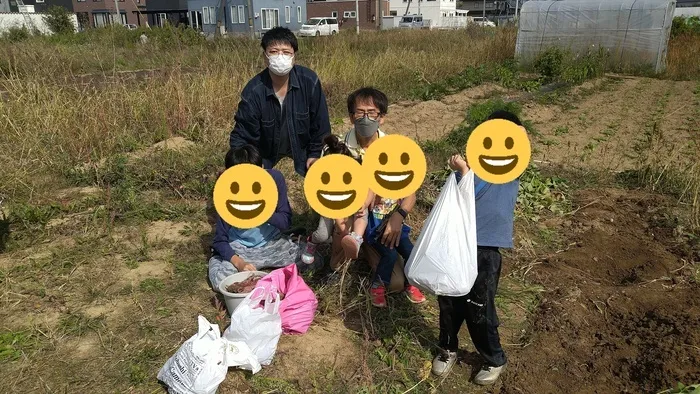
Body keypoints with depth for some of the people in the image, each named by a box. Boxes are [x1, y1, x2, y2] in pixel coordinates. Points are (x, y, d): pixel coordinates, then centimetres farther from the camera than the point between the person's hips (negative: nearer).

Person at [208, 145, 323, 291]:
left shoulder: (274, 178, -18)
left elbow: (286, 221, -13)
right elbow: (220, 240, -15)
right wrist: (239, 263, -32)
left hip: (271, 243, 3)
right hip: (238, 248, -3)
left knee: (314, 259, -13)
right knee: (219, 281, -30)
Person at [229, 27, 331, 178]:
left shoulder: (309, 81, -20)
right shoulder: (253, 92, -22)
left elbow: (320, 123, -7)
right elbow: (242, 136, -15)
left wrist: (315, 154, -6)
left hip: (302, 156, 1)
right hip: (266, 161, -1)